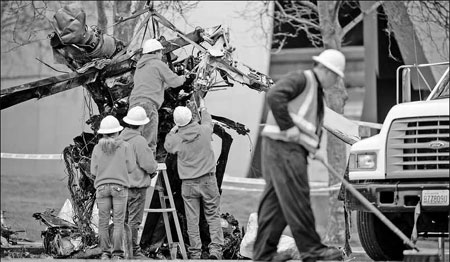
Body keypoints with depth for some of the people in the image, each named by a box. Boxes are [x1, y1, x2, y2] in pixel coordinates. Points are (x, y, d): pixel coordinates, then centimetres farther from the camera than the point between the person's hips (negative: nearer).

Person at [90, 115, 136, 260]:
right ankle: (117, 254, -3)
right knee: (118, 222, 1)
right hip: (120, 187, -1)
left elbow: (94, 171, 2)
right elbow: (130, 168, -2)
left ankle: (105, 253, 3)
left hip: (102, 187, 1)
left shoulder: (97, 148, 1)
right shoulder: (125, 146, -3)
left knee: (103, 222, 6)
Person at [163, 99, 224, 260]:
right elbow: (208, 122, 20)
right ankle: (215, 248, -6)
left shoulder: (176, 139, -7)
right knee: (213, 215, 7)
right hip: (208, 180, 0)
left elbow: (167, 146, 17)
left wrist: (172, 131, 31)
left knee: (192, 220, 4)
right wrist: (203, 109, 38)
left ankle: (195, 253, 6)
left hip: (188, 184, 0)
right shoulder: (204, 131, -5)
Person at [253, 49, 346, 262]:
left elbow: (313, 125, 27)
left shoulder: (317, 92, 24)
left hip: (294, 149, 10)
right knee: (296, 199, -11)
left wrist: (314, 148, 7)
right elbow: (275, 96, -22)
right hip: (282, 146, -10)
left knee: (275, 201, 8)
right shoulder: (301, 79, -6)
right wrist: (288, 128, -23)